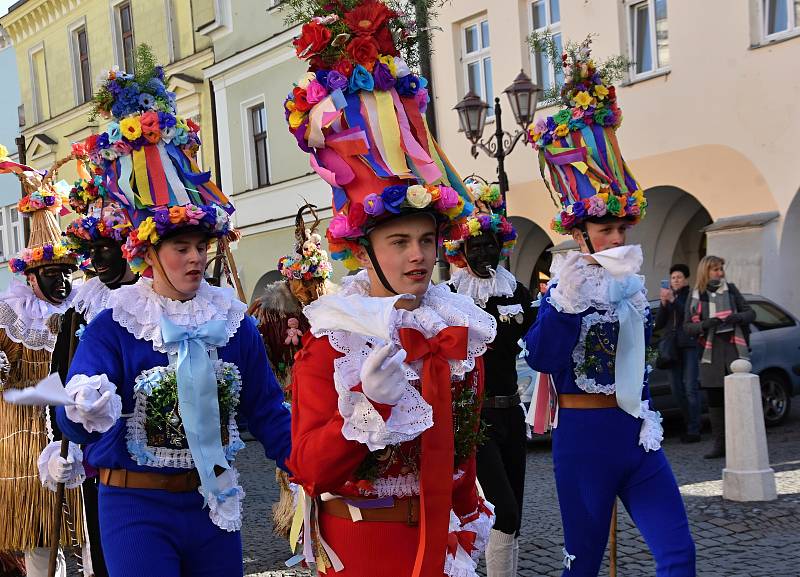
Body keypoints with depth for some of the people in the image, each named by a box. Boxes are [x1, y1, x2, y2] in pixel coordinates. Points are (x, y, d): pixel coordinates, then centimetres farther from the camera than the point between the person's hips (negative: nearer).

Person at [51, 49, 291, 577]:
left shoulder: (233, 321, 2)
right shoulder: (114, 326, -10)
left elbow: (268, 412, 6)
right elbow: (74, 417, -22)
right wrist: (86, 413, -45)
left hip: (214, 504, 4)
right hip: (138, 508, -4)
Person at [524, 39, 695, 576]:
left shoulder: (633, 285, 8)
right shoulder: (565, 285, -7)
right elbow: (540, 358, -23)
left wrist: (647, 416, 7)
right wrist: (565, 300, -32)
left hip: (636, 434, 5)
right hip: (584, 435, -5)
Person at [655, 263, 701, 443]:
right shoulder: (667, 296, 17)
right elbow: (658, 323, 10)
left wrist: (672, 300, -22)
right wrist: (663, 303, -4)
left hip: (689, 345, -5)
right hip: (671, 346, 5)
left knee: (690, 388, -11)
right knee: (677, 389, 3)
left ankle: (694, 430, -12)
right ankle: (689, 425, 13)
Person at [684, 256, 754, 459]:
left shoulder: (730, 290, 9)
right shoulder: (695, 296, 8)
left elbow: (750, 313, 12)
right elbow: (687, 326, 6)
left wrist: (737, 317, -10)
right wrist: (704, 325, -14)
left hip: (734, 348, 0)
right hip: (710, 351, 1)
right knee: (714, 399, 3)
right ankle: (718, 444, 10)